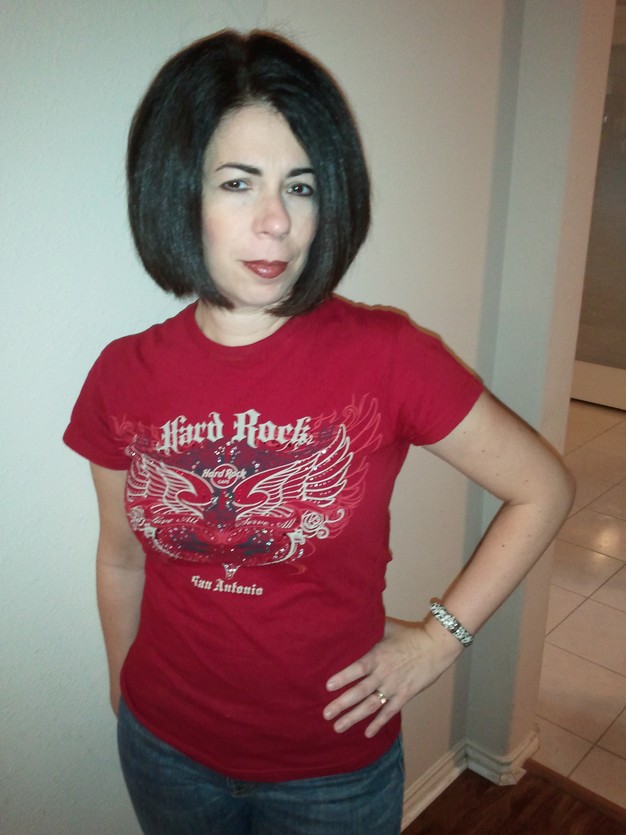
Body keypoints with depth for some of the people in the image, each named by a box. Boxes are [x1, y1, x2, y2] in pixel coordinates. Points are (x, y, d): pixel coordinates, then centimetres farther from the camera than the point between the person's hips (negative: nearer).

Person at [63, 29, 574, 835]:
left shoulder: (385, 357, -21)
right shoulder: (123, 378, -12)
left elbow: (543, 489, -10)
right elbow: (123, 560, 2)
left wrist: (438, 638, -10)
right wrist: (126, 701, 14)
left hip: (335, 763, -2)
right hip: (165, 751, 3)